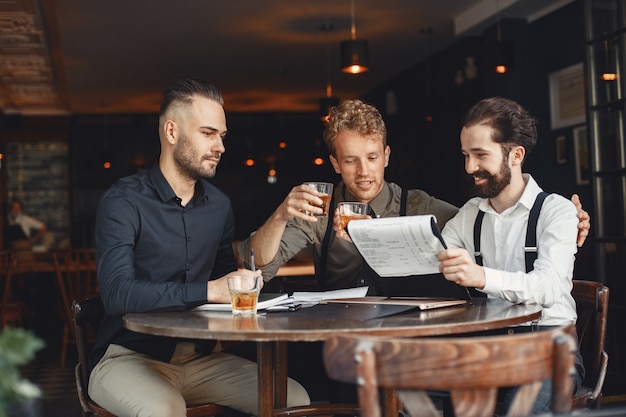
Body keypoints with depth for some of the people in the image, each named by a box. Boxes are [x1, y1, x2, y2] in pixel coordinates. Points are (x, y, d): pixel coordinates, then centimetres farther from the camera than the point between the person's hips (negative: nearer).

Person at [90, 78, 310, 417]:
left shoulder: (219, 205, 8)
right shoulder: (123, 202, -11)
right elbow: (117, 293, -24)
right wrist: (208, 290, -29)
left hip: (199, 357, 5)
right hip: (130, 357, -5)